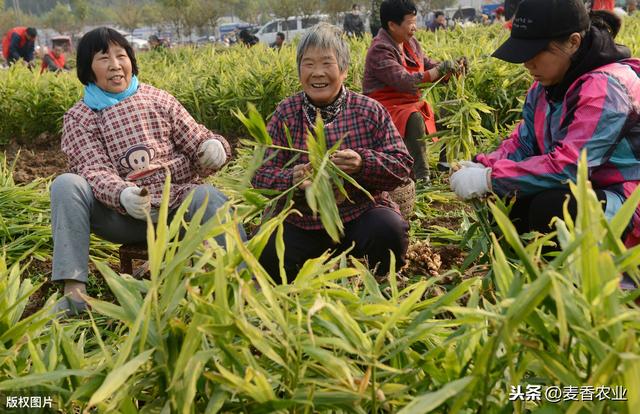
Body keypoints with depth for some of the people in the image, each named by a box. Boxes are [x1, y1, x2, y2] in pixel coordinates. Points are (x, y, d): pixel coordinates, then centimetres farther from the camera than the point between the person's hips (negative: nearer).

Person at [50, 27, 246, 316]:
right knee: (66, 185, -24)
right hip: (122, 214, 0)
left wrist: (214, 146, -17)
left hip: (177, 203, 1)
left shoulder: (157, 99, 13)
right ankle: (74, 288, -29)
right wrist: (123, 195, -31)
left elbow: (195, 139, 10)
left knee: (207, 196, -31)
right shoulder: (78, 118, 7)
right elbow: (94, 170, -8)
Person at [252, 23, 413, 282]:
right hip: (301, 222, 0)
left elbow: (402, 166, -1)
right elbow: (261, 173, 0)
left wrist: (363, 163, -22)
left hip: (362, 213, 0)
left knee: (390, 230, -30)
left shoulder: (370, 111, 1)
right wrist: (292, 179, -24)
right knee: (267, 257, -25)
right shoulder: (285, 114, 4)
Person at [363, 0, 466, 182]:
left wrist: (452, 65, -5)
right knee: (414, 119, -36)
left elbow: (427, 65, 14)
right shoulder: (380, 50, -21)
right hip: (387, 106, -9)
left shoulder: (410, 42, 7)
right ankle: (421, 178, -33)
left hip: (411, 102, 9)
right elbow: (405, 82, -30)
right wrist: (441, 69, -26)